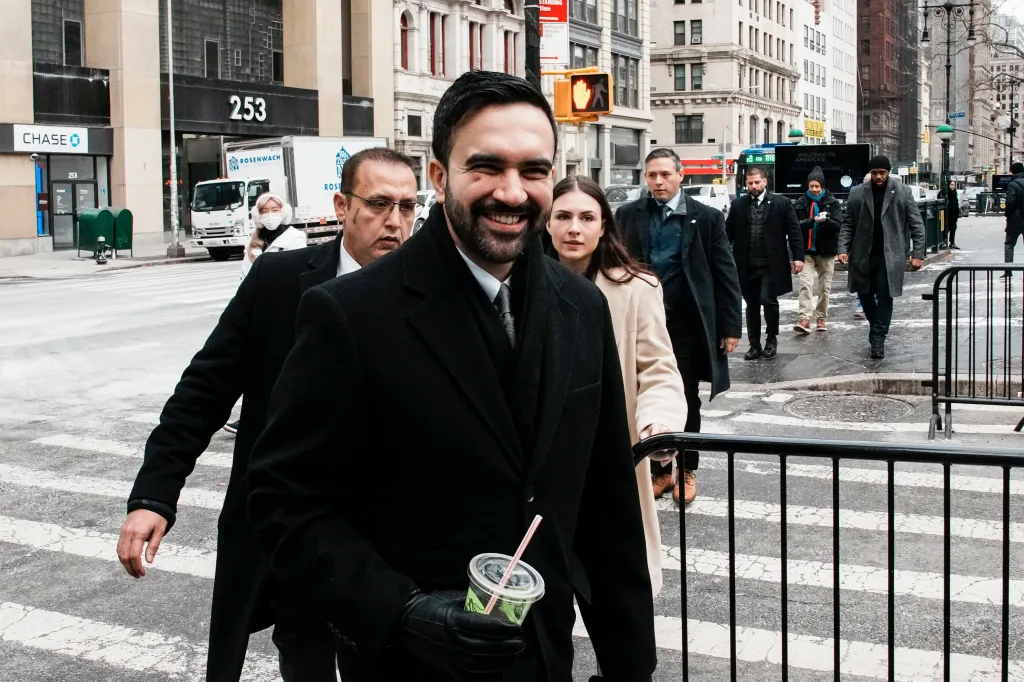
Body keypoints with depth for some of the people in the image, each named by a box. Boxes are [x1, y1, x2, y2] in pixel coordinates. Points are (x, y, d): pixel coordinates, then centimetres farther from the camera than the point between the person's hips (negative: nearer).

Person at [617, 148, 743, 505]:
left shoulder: (707, 217, -2)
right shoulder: (628, 215, 2)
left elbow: (725, 274, -1)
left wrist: (730, 326, -4)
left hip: (687, 325, -2)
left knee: (686, 401, 8)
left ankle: (686, 472, 22)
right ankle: (659, 470, 22)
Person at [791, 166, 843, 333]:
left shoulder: (832, 202, 0)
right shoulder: (801, 202, 2)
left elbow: (838, 224, -8)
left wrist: (825, 221, -28)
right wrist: (813, 221, -24)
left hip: (826, 251, 1)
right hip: (807, 250, -1)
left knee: (824, 286, 8)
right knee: (805, 283, -13)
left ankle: (821, 318, 20)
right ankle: (805, 319, -19)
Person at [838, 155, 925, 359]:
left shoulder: (902, 192, -2)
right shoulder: (857, 193, 3)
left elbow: (916, 224, 0)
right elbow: (848, 224, 6)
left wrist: (917, 253, -6)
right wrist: (843, 249, -6)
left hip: (890, 255, -3)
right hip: (863, 255, 3)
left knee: (885, 296, -5)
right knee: (865, 294, 11)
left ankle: (878, 338, 1)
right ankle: (877, 327, 33)